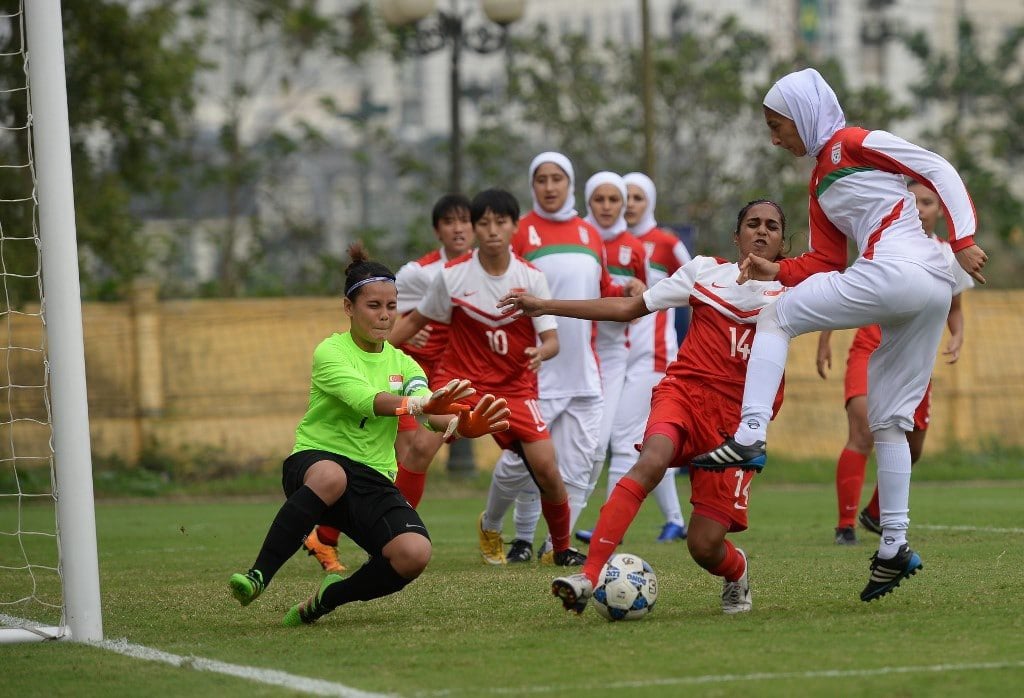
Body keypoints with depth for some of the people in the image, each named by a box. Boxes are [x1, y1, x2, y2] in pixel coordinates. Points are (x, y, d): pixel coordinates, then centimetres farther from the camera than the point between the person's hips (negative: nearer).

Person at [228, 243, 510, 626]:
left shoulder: (402, 363, 11)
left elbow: (433, 414, -8)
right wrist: (420, 402, -43)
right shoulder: (331, 352, -5)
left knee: (414, 554, -25)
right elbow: (364, 400, -25)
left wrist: (468, 424, -32)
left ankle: (330, 596, 3)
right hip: (314, 461, -4)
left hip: (373, 479, 5)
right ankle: (257, 576, -33)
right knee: (330, 476, -43)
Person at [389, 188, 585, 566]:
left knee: (545, 468, -12)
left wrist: (540, 353, -31)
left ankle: (562, 547, 13)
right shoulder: (452, 275, -5)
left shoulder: (531, 278, -5)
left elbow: (552, 340, -8)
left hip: (515, 387, 0)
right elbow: (416, 320, 8)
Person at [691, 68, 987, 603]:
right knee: (888, 421, 11)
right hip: (933, 290, 9)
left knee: (777, 318, -4)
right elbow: (826, 264, 24)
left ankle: (750, 436, -15)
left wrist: (963, 241, -13)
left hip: (897, 271, -9)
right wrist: (777, 271, 9)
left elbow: (940, 171, -4)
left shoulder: (853, 143, 0)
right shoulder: (821, 182, 25)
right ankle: (895, 546, 11)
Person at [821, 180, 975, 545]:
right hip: (871, 349, -4)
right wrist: (825, 337, 0)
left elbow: (954, 309, 16)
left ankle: (875, 513, 39)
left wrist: (957, 336, -5)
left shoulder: (949, 257, 2)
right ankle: (845, 526, -22)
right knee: (862, 432, -24)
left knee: (911, 449, 13)